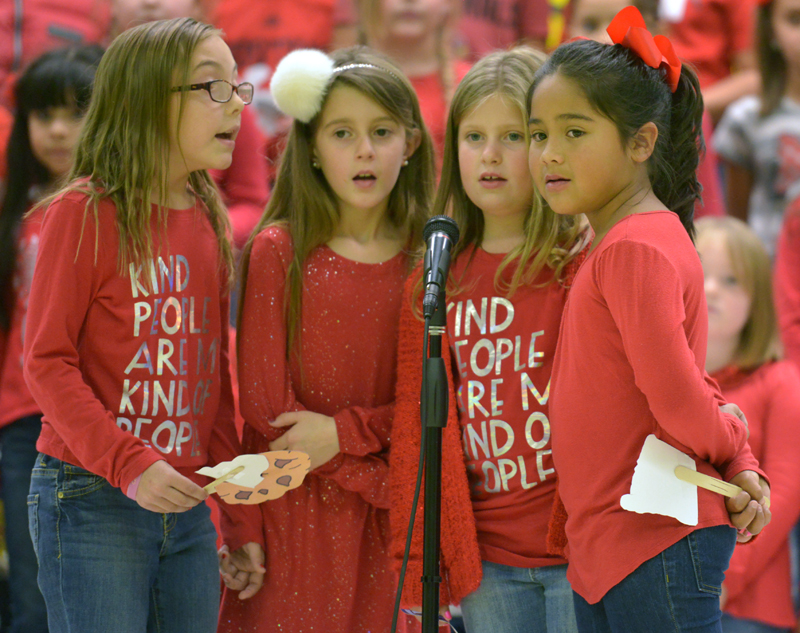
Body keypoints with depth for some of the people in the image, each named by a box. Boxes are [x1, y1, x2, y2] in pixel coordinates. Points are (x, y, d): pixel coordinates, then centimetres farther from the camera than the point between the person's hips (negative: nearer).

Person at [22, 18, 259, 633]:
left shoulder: (210, 220, 11)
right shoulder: (85, 213, -8)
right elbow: (47, 362, -11)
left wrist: (241, 512, 11)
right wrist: (127, 465, -21)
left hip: (188, 509, 6)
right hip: (92, 504, -6)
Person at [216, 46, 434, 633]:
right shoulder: (278, 253, -2)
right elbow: (263, 401, -7)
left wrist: (344, 432, -15)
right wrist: (378, 480, -10)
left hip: (393, 520, 2)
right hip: (297, 514, -2)